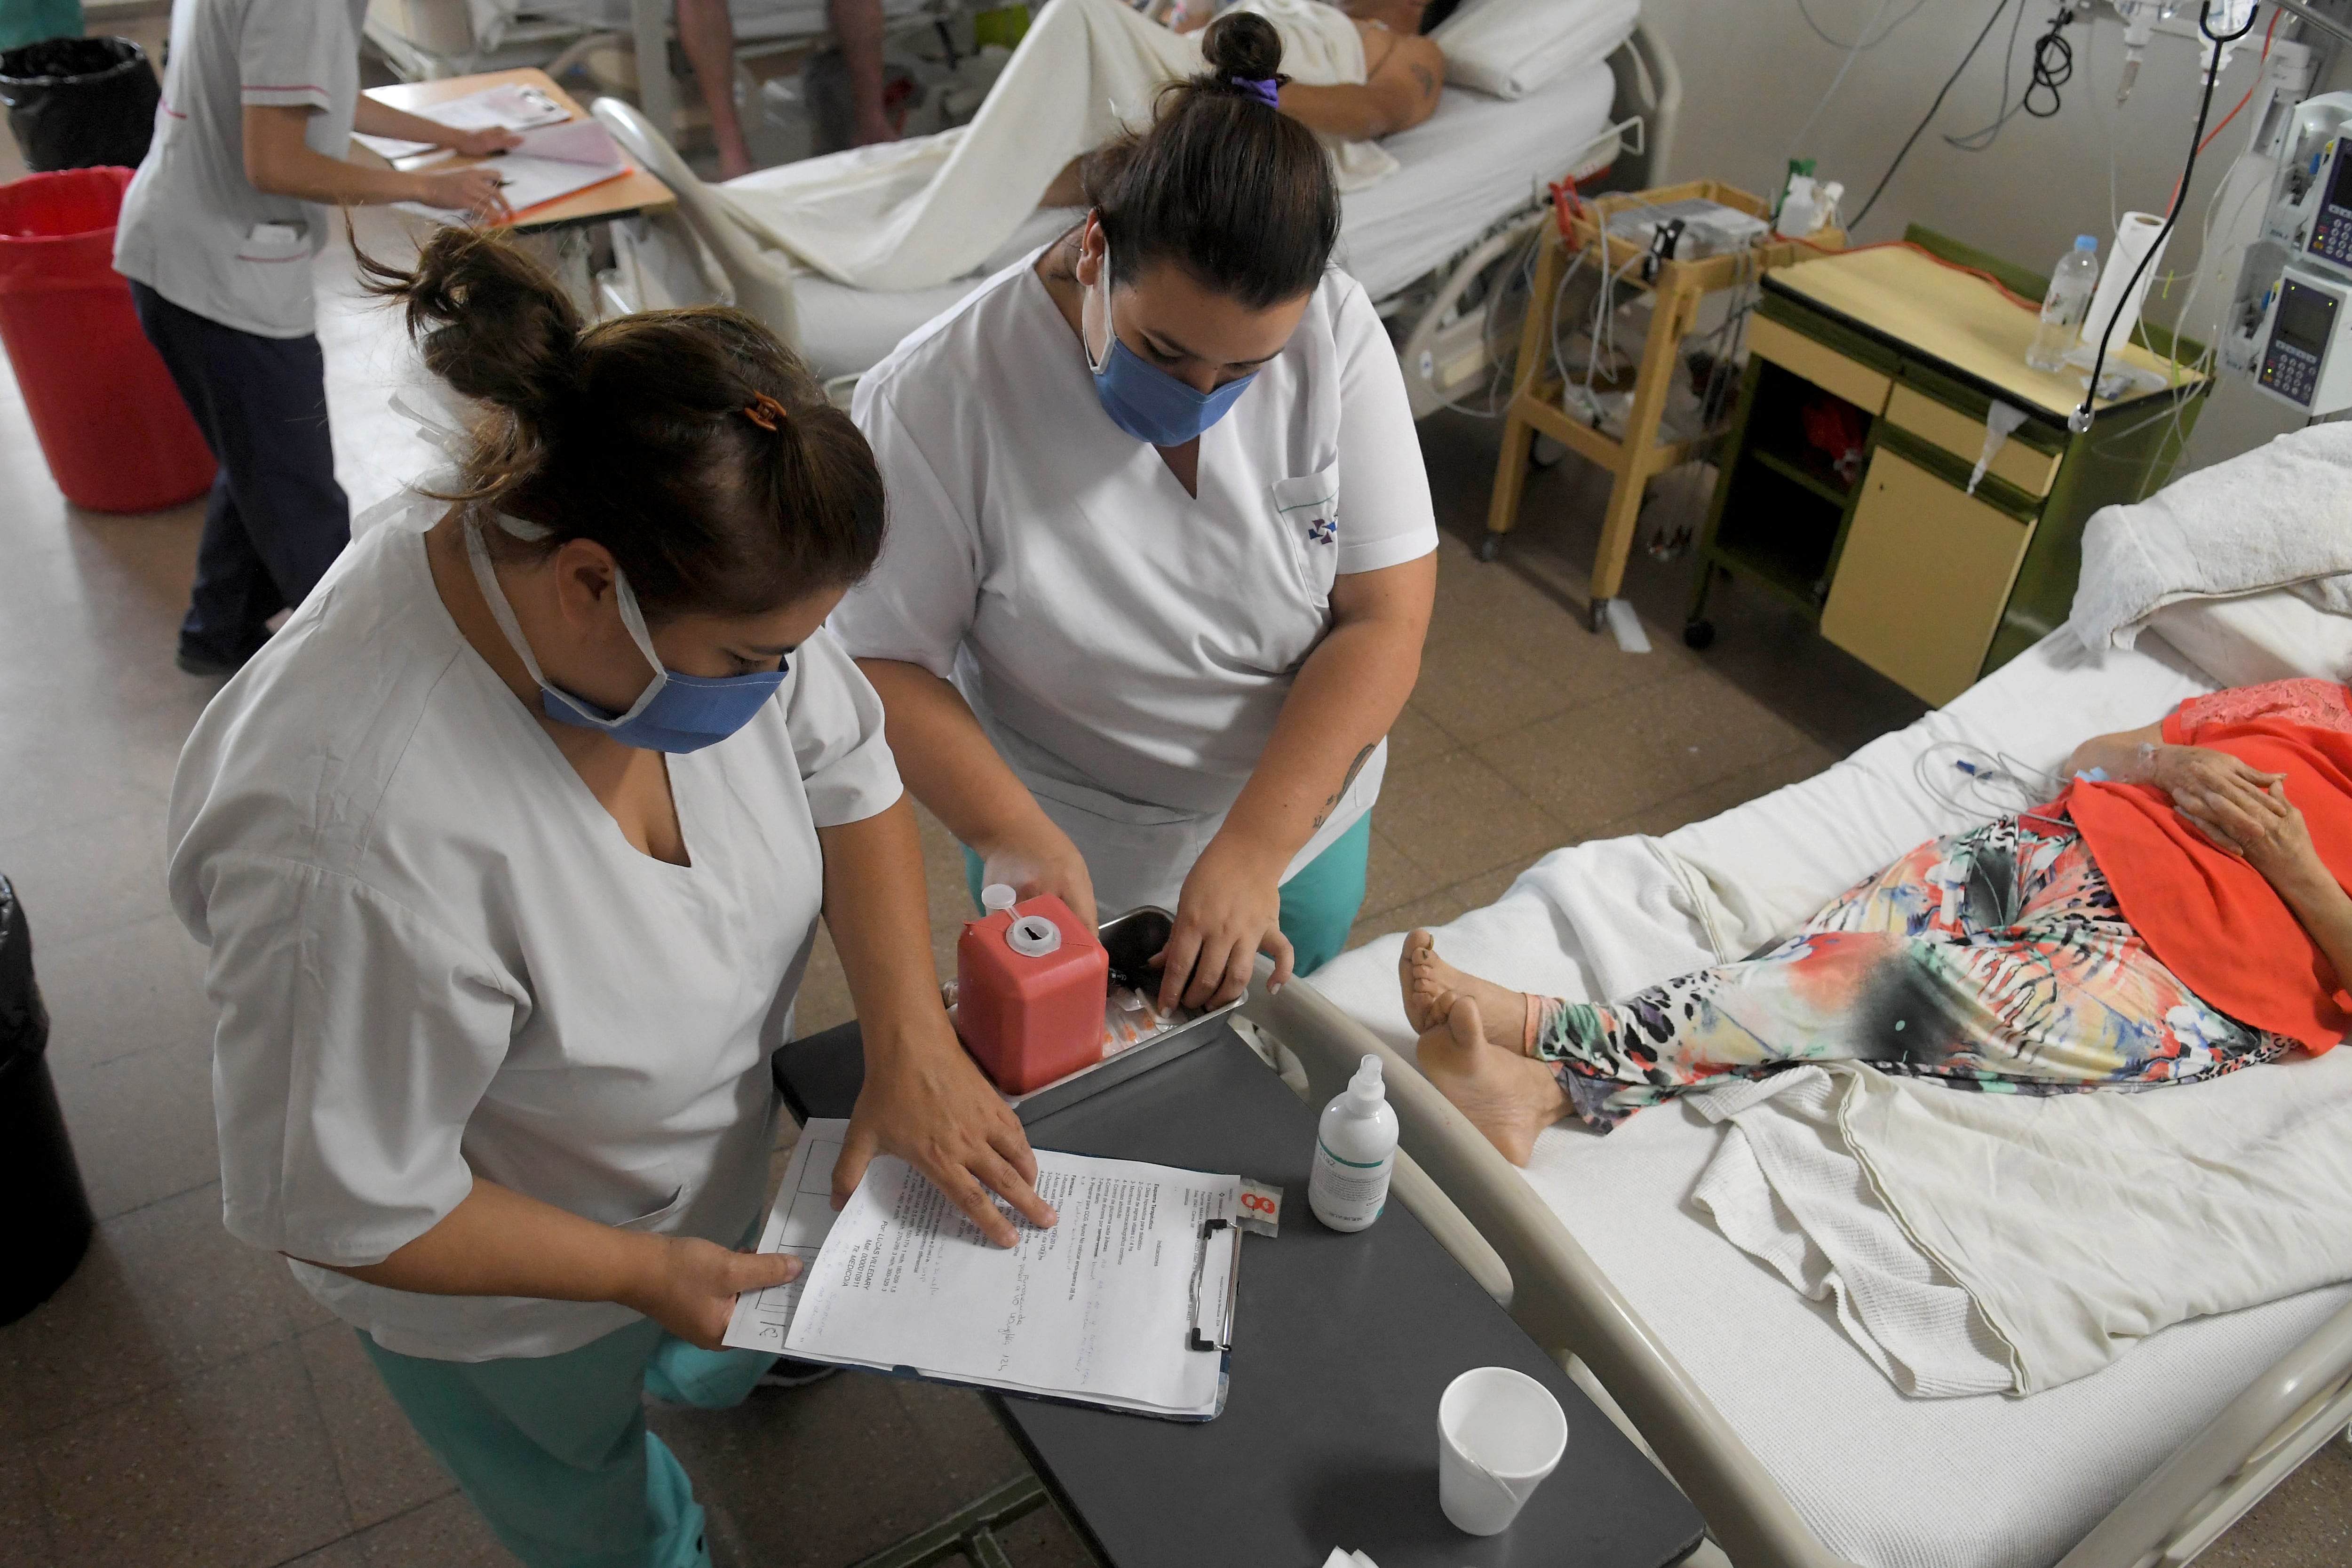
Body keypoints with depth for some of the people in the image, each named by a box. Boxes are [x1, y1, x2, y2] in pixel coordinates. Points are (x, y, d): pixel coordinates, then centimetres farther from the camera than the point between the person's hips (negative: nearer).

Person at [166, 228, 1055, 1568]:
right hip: (505, 1282, -5)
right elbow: (336, 1204, -29)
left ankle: (710, 1379, 68)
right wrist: (652, 1272, -23)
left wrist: (912, 1042, -19)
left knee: (717, 1348, 36)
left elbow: (845, 772, -10)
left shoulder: (700, 578, -25)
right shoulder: (357, 848, -43)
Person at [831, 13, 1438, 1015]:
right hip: (1068, 867, -3)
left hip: (1304, 818, 3)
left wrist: (1253, 850, -26)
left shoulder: (1335, 330, -19)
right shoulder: (942, 396, -27)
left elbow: (1387, 616, -18)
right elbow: (878, 661, -19)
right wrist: (1012, 836, -34)